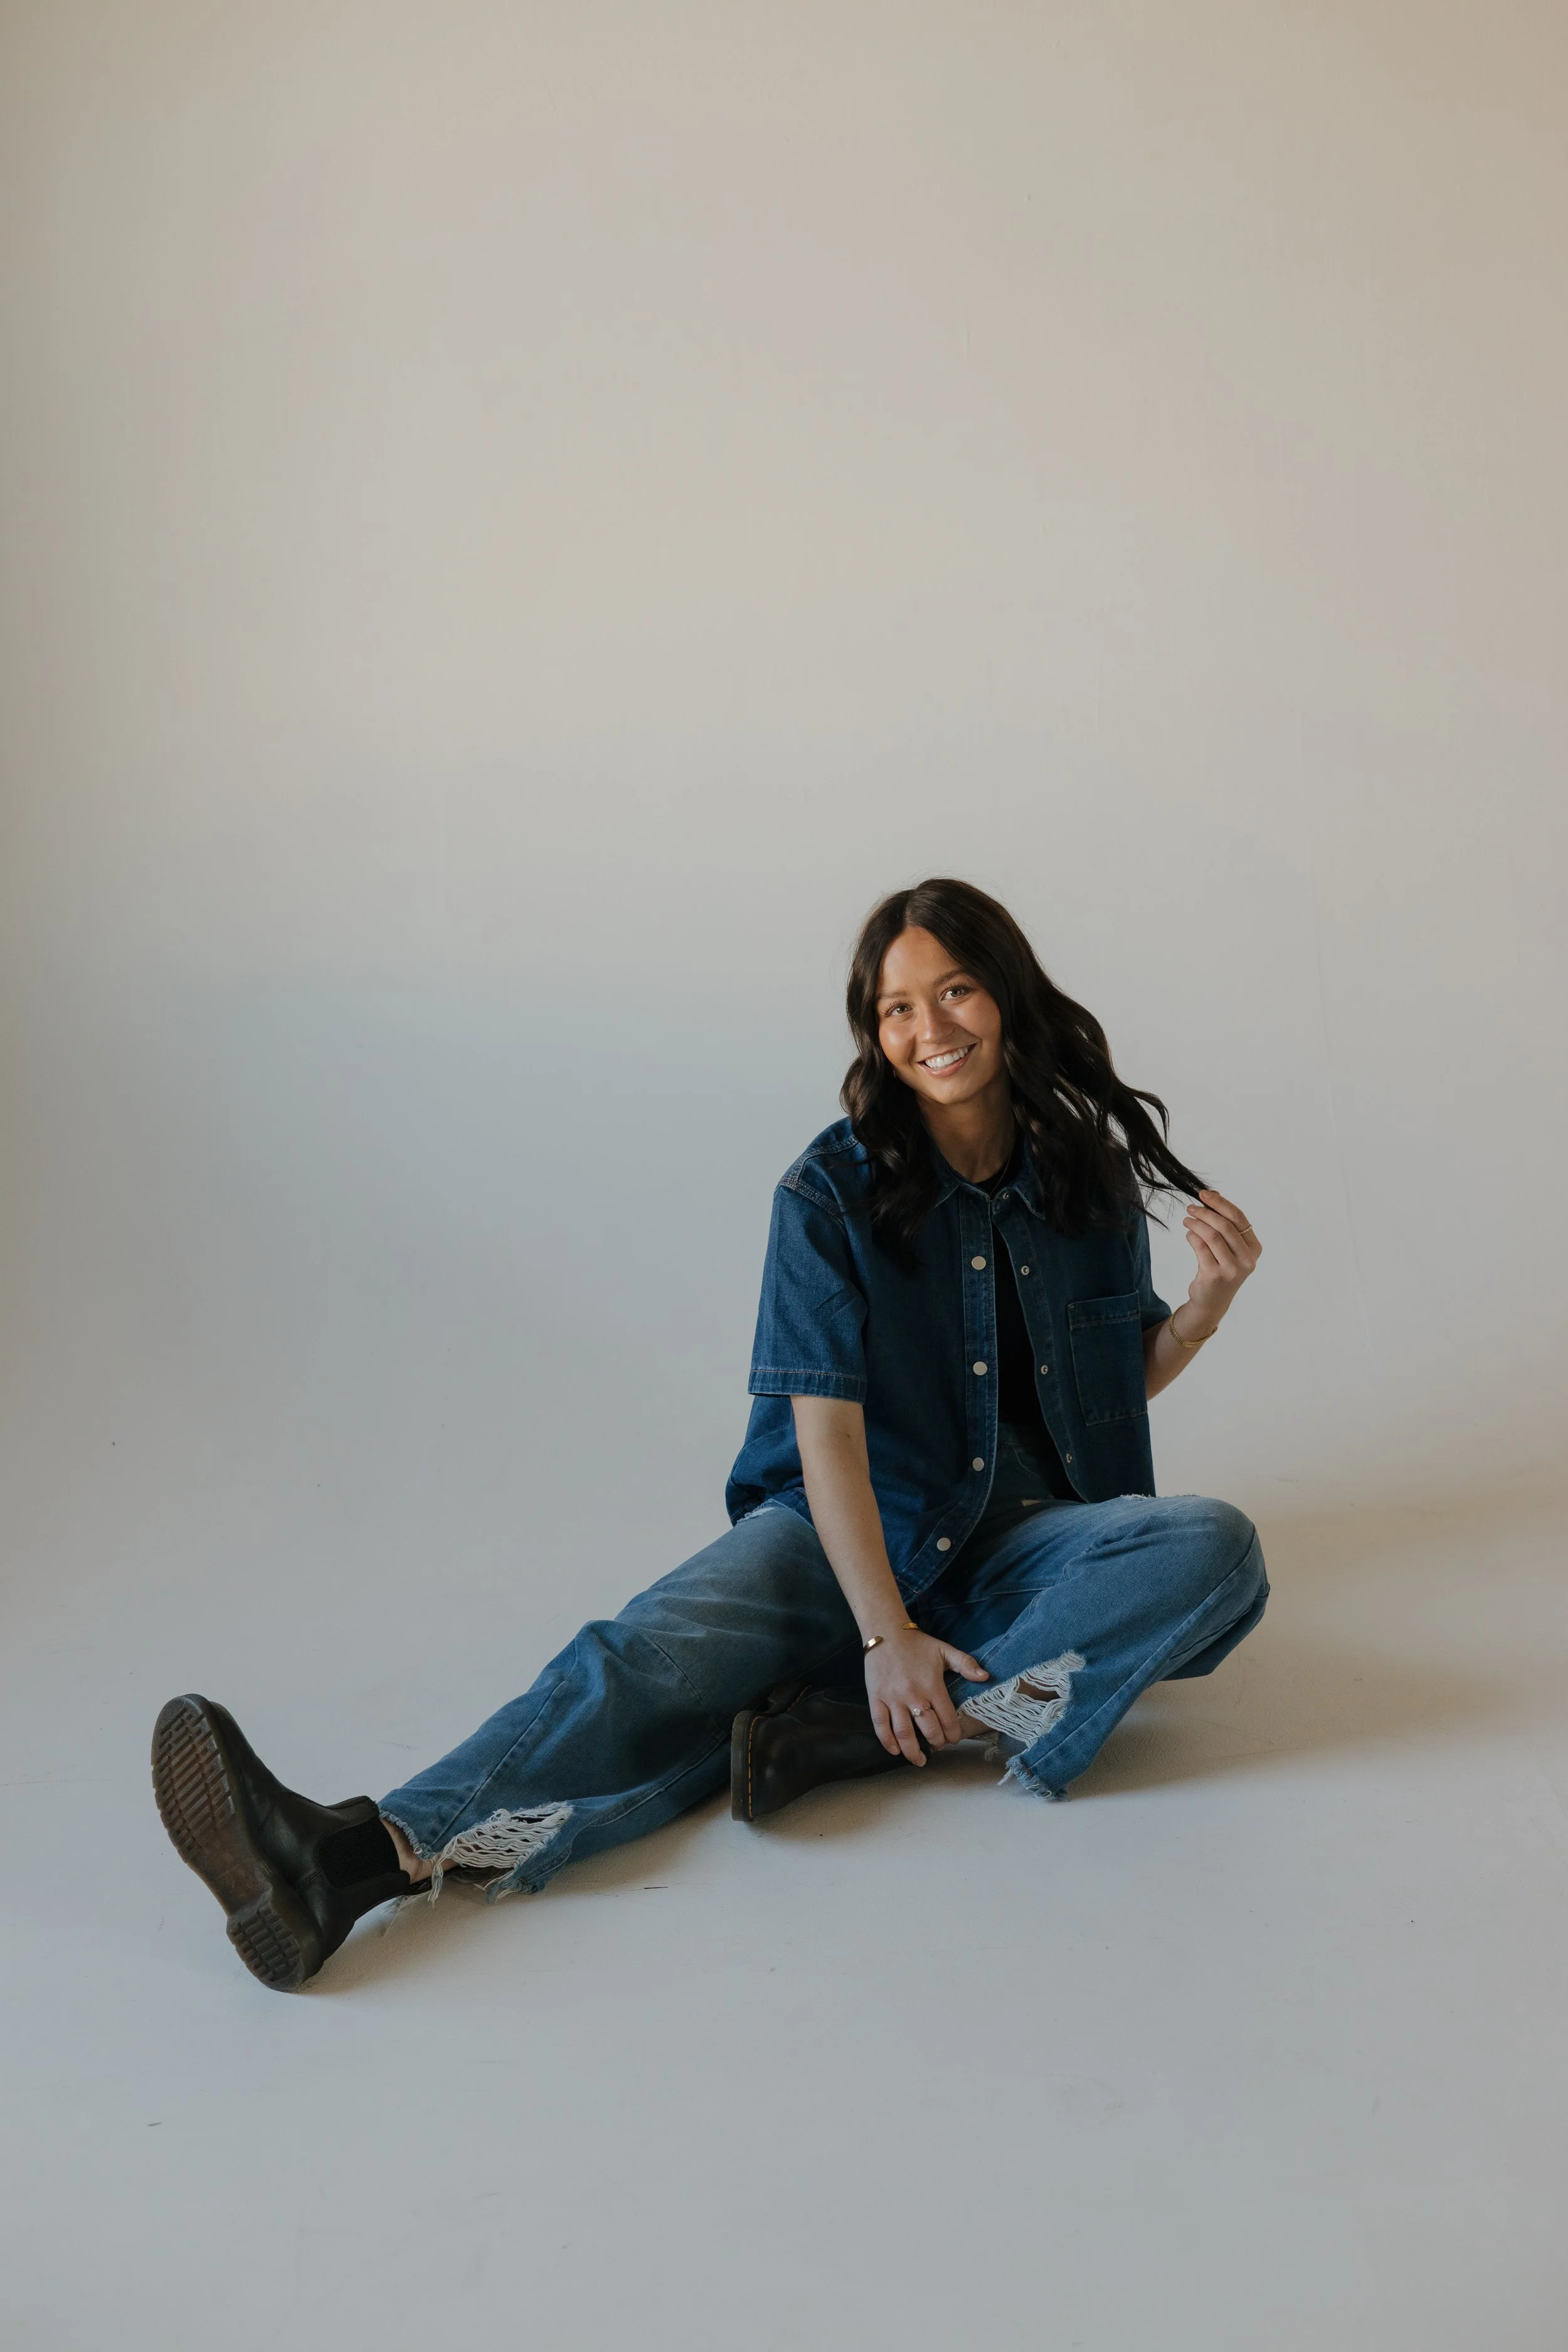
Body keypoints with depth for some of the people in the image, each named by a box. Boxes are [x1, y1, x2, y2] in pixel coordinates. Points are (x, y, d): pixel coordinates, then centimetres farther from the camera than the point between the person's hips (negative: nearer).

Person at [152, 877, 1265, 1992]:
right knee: (653, 1654, -30)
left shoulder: (1091, 1173, 5)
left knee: (1217, 1545, -29)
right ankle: (362, 1854, -54)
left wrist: (1207, 1305, -5)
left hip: (1026, 1532, 3)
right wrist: (885, 1634, -24)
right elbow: (826, 1432, -13)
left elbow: (1121, 1382, 16)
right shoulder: (833, 1191, -4)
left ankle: (838, 1735, -36)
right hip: (854, 1530, -2)